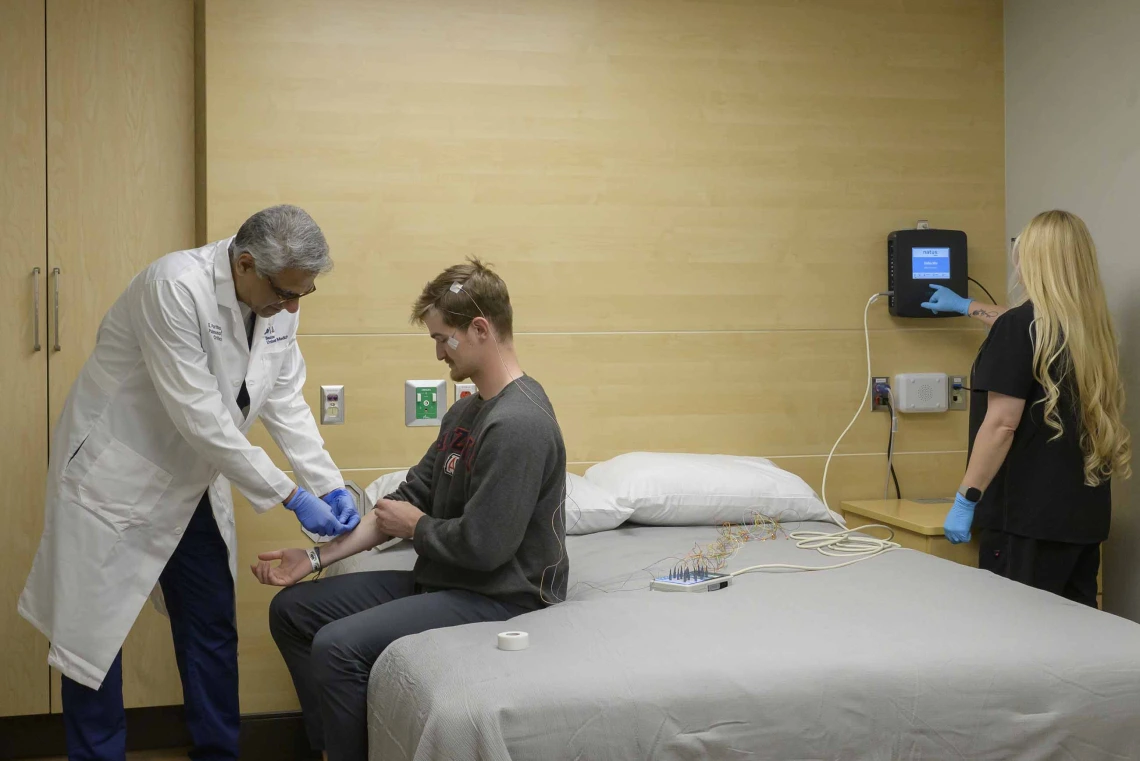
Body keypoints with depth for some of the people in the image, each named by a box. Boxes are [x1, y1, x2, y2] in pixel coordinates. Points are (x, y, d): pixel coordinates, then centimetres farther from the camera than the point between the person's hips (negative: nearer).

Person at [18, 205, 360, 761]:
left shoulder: (277, 303, -7)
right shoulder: (176, 287, -30)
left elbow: (286, 401, 2)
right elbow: (200, 416, -30)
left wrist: (329, 485, -8)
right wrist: (290, 496, -25)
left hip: (191, 480, 7)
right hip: (113, 476, -7)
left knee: (212, 628, 11)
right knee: (93, 632, 3)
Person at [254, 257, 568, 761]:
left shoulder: (520, 425, -22)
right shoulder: (466, 411, 10)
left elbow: (481, 546, -26)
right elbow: (411, 497, 11)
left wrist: (415, 526, -5)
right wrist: (315, 558, 4)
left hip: (499, 597, -10)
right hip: (440, 581, 10)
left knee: (338, 645, -25)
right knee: (291, 610, 9)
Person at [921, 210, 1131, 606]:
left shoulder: (1020, 326, -13)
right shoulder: (1090, 326, 11)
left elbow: (1001, 424, -18)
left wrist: (965, 501, -13)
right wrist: (968, 306, 47)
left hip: (1030, 514, -8)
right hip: (1085, 512, 8)